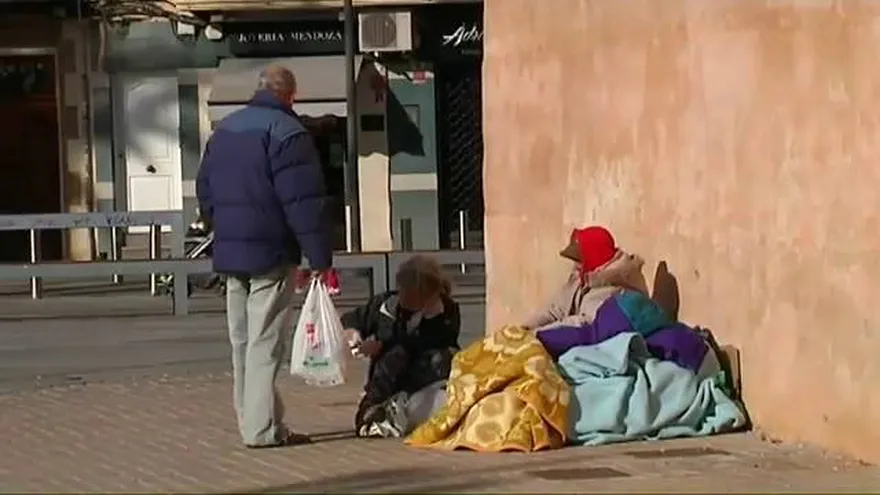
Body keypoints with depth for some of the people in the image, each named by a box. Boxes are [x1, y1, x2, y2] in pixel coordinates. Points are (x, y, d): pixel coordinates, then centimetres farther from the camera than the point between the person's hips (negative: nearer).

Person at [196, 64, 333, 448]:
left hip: (229, 254, 8)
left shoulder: (223, 130, 14)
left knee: (242, 342, 13)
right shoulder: (286, 132, -12)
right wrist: (320, 259, -16)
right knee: (265, 343, -7)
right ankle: (262, 428, -8)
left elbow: (205, 192, 20)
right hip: (271, 254, -7)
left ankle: (252, 421, 18)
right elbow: (303, 201, -17)